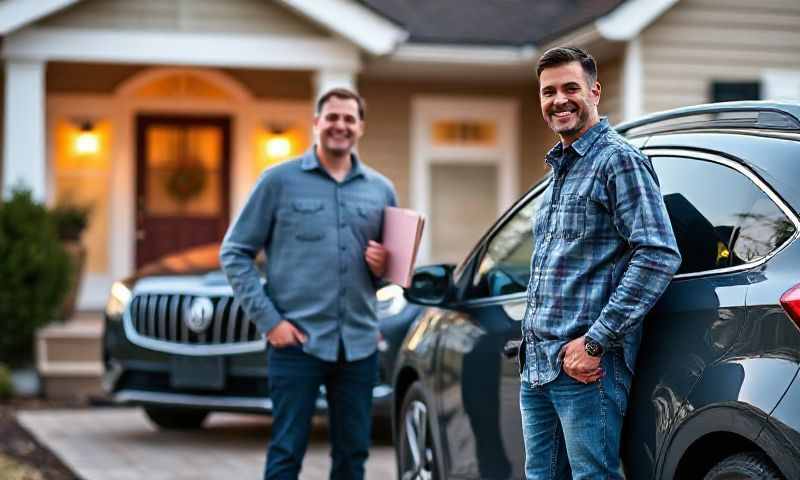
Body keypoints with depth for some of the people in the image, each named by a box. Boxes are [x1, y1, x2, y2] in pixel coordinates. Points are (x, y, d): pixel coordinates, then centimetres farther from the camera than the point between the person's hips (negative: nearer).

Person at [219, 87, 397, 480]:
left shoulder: (381, 190, 11)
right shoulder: (280, 180, 1)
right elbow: (234, 253, 0)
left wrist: (384, 266, -3)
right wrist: (268, 319, -9)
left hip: (359, 344, 4)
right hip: (297, 341, -4)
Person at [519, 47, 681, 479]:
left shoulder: (618, 160, -7)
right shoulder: (558, 169, 21)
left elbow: (660, 255, -18)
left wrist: (596, 342, -19)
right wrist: (531, 343, 17)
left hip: (586, 367, -9)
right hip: (536, 365, 9)